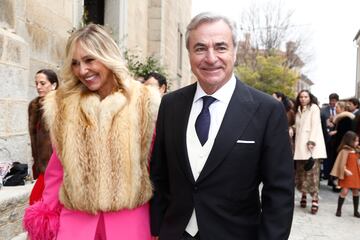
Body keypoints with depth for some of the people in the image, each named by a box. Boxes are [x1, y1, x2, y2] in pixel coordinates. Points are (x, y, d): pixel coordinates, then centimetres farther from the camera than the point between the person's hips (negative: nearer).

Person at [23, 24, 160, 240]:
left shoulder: (145, 102, -8)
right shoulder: (63, 106, -1)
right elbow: (57, 166, 6)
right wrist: (47, 219, 8)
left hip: (129, 218, -1)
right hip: (76, 218, 2)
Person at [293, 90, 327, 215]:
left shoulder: (314, 108, 3)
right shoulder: (299, 111, 20)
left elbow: (315, 125, -8)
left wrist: (311, 141, -18)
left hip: (311, 144, -5)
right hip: (300, 145, 5)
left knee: (312, 172, -11)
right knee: (301, 172, 2)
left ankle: (315, 200, -11)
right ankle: (303, 194, 14)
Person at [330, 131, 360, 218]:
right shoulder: (345, 150, -13)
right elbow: (342, 164, -17)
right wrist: (346, 171, -29)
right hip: (347, 175, -8)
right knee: (344, 191, -9)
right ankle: (338, 210, 4)